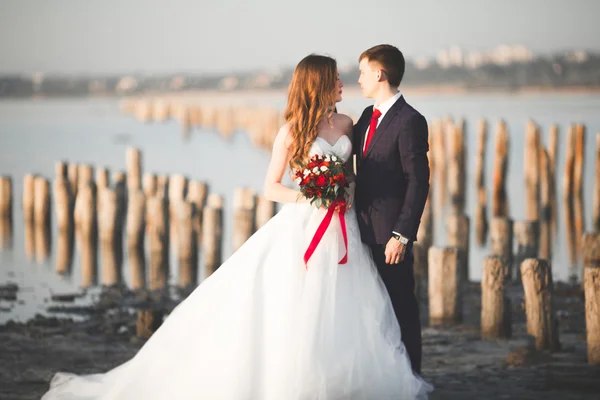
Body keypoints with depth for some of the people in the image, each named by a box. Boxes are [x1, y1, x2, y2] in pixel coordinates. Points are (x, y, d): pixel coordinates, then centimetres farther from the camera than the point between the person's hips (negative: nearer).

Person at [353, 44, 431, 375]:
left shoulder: (410, 121, -14)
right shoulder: (368, 116, 13)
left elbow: (418, 182, -17)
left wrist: (401, 236, -20)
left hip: (391, 235, -8)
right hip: (366, 230, 8)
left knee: (401, 310, -1)